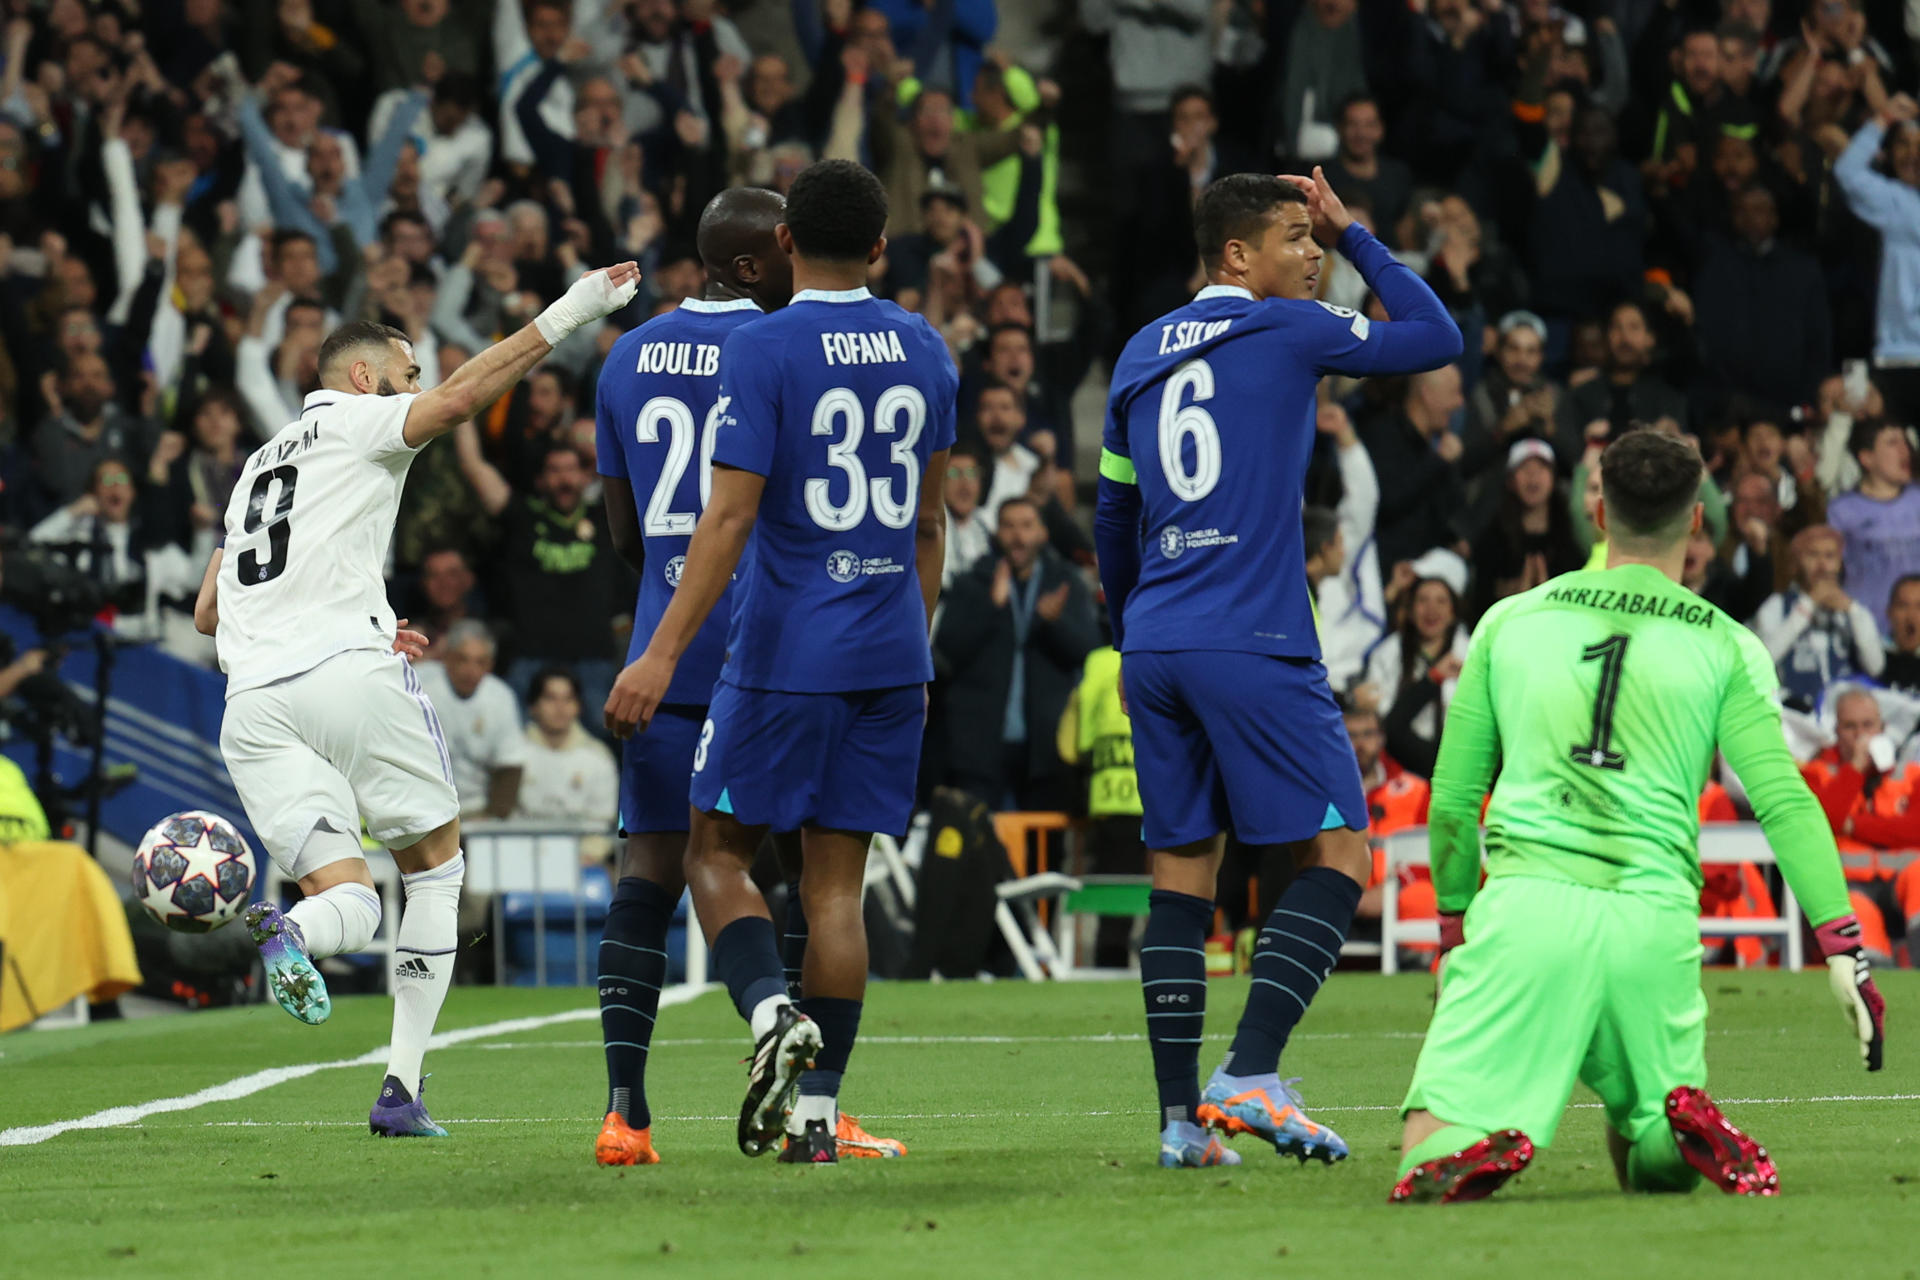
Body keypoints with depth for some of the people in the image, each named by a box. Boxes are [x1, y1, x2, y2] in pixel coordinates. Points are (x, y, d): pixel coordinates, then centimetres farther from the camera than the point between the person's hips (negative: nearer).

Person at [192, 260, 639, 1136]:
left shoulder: (261, 465, 29)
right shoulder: (354, 422, 9)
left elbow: (207, 612, 30)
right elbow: (460, 398, -10)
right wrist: (566, 316, -9)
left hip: (253, 703, 5)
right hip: (349, 676, -5)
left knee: (346, 895, 4)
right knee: (434, 865, 11)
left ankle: (290, 931, -34)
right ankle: (403, 1087, 0)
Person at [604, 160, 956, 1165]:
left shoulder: (763, 349, -10)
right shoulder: (924, 351, 9)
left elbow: (729, 518, -15)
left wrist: (665, 653, -15)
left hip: (785, 655, -5)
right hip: (889, 655, 5)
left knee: (716, 853, 8)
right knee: (836, 882, 6)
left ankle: (772, 1010, -18)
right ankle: (817, 1110, 3)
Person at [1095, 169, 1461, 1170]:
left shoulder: (1141, 356, 16)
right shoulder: (1287, 333, -3)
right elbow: (1436, 338, 4)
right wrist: (1355, 237, 11)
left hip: (1154, 647, 7)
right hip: (1253, 642, -7)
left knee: (1181, 869, 8)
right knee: (1339, 854, -2)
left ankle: (1180, 1114, 4)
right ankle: (1250, 1073, -15)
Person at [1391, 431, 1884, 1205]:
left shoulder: (1510, 621, 13)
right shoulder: (1726, 647, 9)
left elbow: (1452, 802, 17)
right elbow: (1782, 799, -2)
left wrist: (1453, 925, 31)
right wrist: (1843, 948, -6)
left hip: (1525, 906, -1)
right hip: (1654, 923, 1)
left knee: (1426, 1162, 0)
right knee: (1658, 1164, 18)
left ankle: (1487, 1146, -34)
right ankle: (1680, 1126, -17)